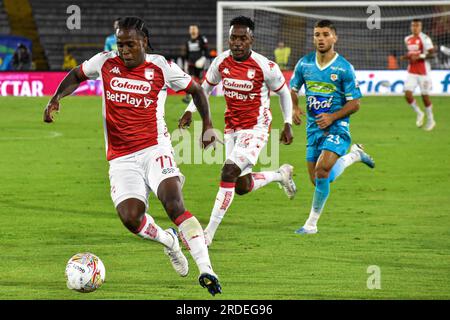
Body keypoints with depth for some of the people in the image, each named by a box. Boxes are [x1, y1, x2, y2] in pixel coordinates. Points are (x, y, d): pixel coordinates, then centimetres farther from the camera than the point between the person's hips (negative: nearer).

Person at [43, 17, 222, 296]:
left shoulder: (161, 68, -2)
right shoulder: (106, 63, 3)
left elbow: (196, 90, 13)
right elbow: (77, 75, 22)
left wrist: (208, 124, 6)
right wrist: (56, 99, 7)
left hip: (154, 149, -2)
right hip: (121, 158, 2)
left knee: (174, 204, -26)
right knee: (130, 218, -17)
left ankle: (206, 270, -27)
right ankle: (169, 241, 18)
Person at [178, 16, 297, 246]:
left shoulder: (265, 67, -15)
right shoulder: (221, 62, -3)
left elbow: (283, 93, 2)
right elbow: (205, 87, 14)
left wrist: (288, 124, 1)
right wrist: (190, 111, 2)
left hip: (256, 128, -6)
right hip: (232, 129, 6)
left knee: (229, 172, -21)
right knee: (242, 187, 9)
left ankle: (209, 233, -18)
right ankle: (281, 175, 40)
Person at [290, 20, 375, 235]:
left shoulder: (344, 68, -10)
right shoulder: (304, 64, 2)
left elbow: (354, 103, -7)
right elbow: (293, 90, 15)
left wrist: (332, 117, -20)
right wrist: (294, 109, -6)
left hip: (337, 127, -5)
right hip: (313, 127, 5)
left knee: (322, 170, -24)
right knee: (317, 180, 9)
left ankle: (312, 223, -8)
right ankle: (353, 155, 35)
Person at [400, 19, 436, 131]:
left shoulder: (424, 39, -11)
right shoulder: (407, 39, 11)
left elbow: (432, 54, -15)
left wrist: (419, 57, -25)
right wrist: (406, 57, 5)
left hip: (423, 72, -6)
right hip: (411, 72, 6)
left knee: (425, 96, 2)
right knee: (408, 95, -8)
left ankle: (430, 120, 21)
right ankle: (419, 113, 17)